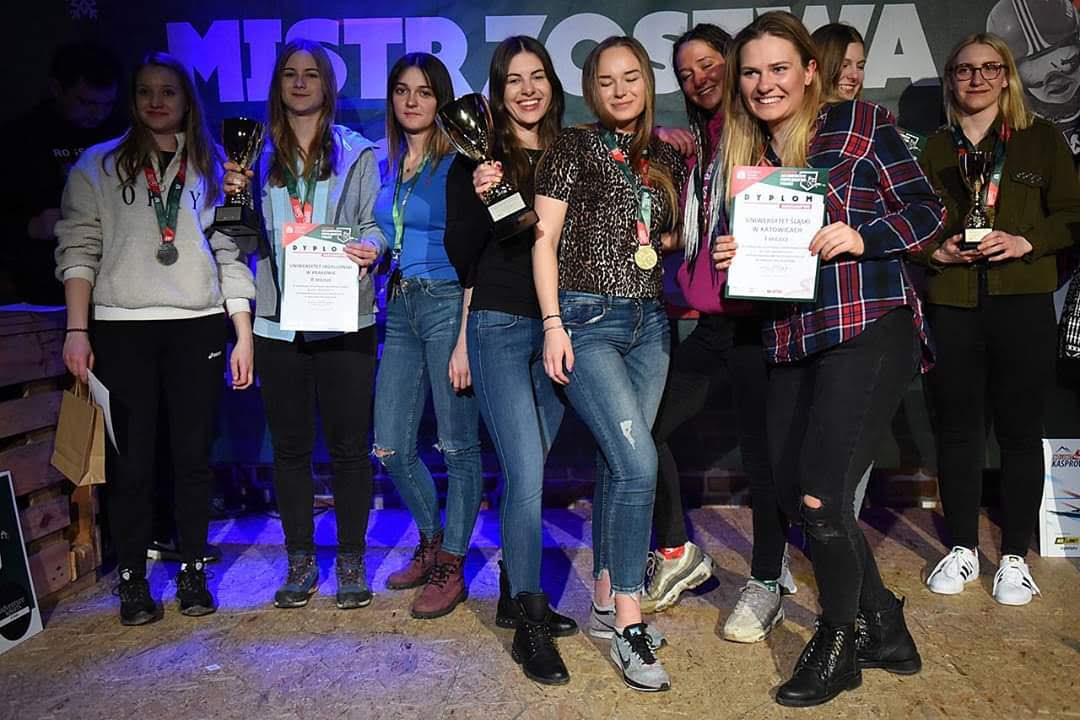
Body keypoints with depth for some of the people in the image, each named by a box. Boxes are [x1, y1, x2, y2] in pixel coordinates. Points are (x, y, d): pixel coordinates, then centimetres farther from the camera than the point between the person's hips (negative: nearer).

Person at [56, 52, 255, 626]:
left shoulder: (209, 168, 12)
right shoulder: (99, 165, 8)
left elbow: (231, 255, 9)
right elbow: (78, 250, 2)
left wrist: (244, 335, 3)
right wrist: (77, 331, -7)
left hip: (198, 328, 1)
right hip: (122, 329, -1)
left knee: (194, 456, 5)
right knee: (131, 460, 2)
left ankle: (192, 572, 18)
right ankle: (132, 580, 15)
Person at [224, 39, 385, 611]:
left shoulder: (356, 152, 7)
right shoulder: (260, 156, 12)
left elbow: (373, 224, 2)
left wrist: (369, 249, -20)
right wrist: (235, 197, -5)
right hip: (278, 320, 3)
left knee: (348, 445, 2)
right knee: (290, 446, 10)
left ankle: (350, 561, 17)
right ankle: (299, 562, 23)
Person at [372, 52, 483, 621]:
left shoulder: (457, 164, -5)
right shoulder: (388, 165, 15)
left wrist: (465, 340, -16)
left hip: (448, 303, -7)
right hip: (400, 307, 7)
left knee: (458, 444, 1)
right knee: (391, 447, 9)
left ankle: (452, 568, 16)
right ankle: (431, 542, 31)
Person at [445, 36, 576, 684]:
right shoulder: (477, 158, 1)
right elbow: (460, 256, -3)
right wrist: (479, 198, -18)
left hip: (556, 326, 4)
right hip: (500, 326, -4)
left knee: (528, 470, 11)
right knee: (526, 473, -11)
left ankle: (516, 596, 26)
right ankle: (529, 624, 0)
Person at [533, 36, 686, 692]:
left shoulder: (666, 158, 15)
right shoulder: (573, 147, 1)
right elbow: (545, 240, -4)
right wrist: (553, 324, -11)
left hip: (649, 320, 5)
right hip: (587, 319, -5)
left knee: (619, 464, 9)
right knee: (639, 462, -16)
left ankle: (607, 603, 23)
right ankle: (628, 620, -3)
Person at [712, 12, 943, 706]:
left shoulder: (861, 123, -1)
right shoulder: (744, 153, 15)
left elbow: (927, 209, -3)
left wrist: (861, 237, -19)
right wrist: (728, 257, -2)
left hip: (869, 329, -7)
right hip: (791, 338, 7)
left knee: (820, 497, -11)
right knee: (793, 489, 9)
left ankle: (839, 646, 16)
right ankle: (884, 630, 29)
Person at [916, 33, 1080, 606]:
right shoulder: (935, 148, 12)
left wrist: (1026, 242, -12)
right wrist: (936, 251, -7)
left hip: (1022, 303, -1)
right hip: (951, 305, 1)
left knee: (1020, 430, 4)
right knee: (957, 427, 6)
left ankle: (1014, 556, 17)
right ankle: (962, 548, 20)